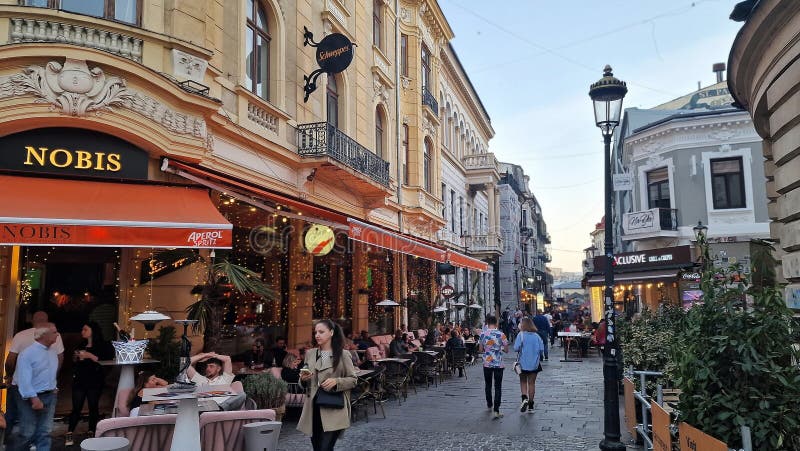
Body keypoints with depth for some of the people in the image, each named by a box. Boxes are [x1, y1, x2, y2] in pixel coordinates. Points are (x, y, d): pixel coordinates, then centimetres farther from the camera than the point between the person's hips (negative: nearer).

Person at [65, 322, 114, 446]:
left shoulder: (103, 345, -4)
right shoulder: (81, 345, 14)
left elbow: (108, 360, -18)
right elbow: (74, 362, 26)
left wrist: (91, 356, -20)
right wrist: (75, 357, 4)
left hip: (94, 381, -4)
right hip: (79, 380, 4)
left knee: (93, 407, 1)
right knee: (76, 407, 0)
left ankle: (91, 433, 11)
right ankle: (69, 434, 4)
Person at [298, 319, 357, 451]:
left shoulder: (342, 355, -2)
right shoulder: (310, 354, 9)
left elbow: (353, 380, 1)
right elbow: (303, 384, 16)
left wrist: (336, 382, -16)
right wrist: (303, 379, -6)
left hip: (333, 410, -4)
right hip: (313, 409, 5)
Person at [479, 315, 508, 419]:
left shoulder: (483, 335, -4)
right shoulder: (501, 335, -10)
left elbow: (481, 350, 3)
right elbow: (506, 350, -5)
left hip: (487, 363, 2)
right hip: (498, 364, -2)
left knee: (488, 385, 20)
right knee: (498, 387, 2)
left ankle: (489, 405, 35)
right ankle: (496, 410, -4)